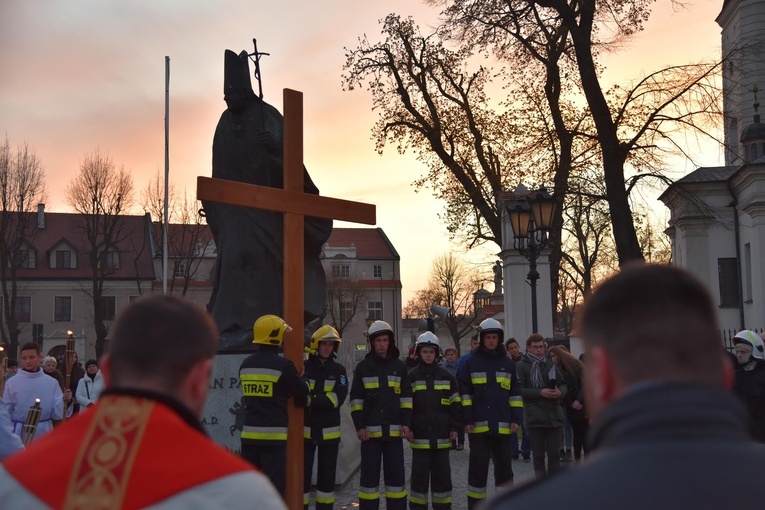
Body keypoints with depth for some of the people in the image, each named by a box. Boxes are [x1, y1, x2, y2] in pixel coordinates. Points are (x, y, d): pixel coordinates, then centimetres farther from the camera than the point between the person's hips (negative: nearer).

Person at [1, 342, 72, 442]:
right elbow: (6, 413, 1)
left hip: (44, 433, 1)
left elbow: (56, 414, -2)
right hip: (20, 433, -1)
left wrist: (65, 401, -21)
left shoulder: (51, 382, -1)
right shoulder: (12, 383, -3)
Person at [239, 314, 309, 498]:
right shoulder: (283, 365, -13)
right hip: (273, 434, -6)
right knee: (274, 485, 0)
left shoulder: (245, 364, 6)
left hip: (249, 434, 6)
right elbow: (302, 393, -4)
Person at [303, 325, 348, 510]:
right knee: (303, 474, 0)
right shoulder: (304, 367, 0)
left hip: (329, 431, 2)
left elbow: (339, 398, -10)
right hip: (305, 430, -2)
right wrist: (324, 399, -23)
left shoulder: (338, 370, 4)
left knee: (327, 475, 10)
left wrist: (312, 400, -20)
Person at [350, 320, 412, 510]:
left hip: (394, 430, 1)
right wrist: (359, 426, -6)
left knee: (396, 473, 7)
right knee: (369, 473, 3)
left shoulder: (399, 366, 8)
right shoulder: (363, 367, 4)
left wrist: (406, 423, -2)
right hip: (370, 430, -1)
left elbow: (406, 397, 8)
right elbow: (356, 399, 2)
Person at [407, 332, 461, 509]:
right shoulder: (411, 376, 2)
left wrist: (455, 427, 1)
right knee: (419, 474, 3)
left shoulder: (446, 376, 6)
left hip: (442, 435, 2)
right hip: (420, 435, -1)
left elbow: (455, 404, 8)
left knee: (442, 474, 7)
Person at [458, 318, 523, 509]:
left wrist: (516, 418, 2)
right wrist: (467, 420, -6)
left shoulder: (508, 363, 9)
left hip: (503, 425, 2)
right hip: (478, 425, -2)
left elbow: (515, 393, 10)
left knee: (504, 467, 9)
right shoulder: (471, 362, 2)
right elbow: (465, 393, 0)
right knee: (478, 468, 2)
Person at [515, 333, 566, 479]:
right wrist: (540, 392, -17)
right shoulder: (522, 366, -3)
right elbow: (519, 390, -10)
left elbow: (563, 384, 14)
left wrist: (560, 392, -8)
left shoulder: (551, 363, 10)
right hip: (535, 417, -3)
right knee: (538, 455, 4)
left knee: (554, 454, 8)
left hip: (554, 415, 4)